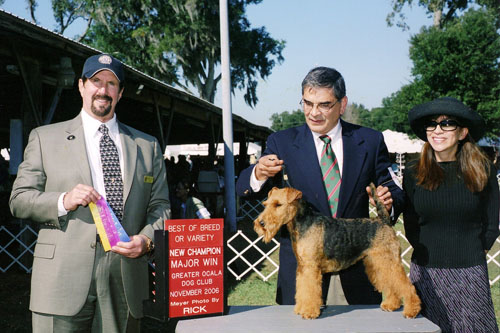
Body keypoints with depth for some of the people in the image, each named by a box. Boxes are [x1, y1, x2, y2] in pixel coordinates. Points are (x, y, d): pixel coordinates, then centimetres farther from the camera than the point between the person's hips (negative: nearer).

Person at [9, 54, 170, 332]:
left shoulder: (148, 145, 15)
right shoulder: (45, 138, 10)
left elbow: (160, 205, 12)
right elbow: (19, 200, 5)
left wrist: (147, 240, -8)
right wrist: (63, 202, -14)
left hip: (126, 281, 2)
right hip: (63, 282, -2)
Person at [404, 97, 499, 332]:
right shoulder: (413, 175, 2)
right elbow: (410, 226, 8)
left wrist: (471, 257, 5)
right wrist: (431, 257, 4)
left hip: (469, 273, -1)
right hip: (425, 272, 1)